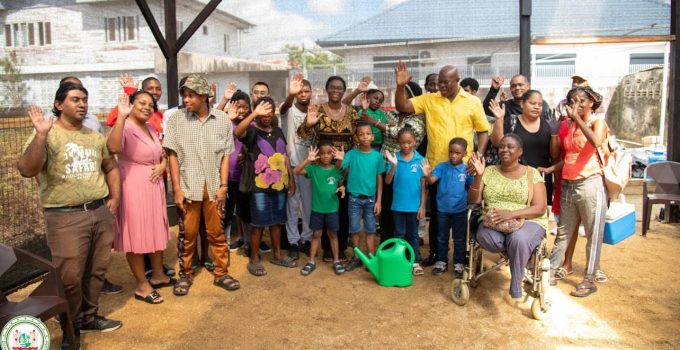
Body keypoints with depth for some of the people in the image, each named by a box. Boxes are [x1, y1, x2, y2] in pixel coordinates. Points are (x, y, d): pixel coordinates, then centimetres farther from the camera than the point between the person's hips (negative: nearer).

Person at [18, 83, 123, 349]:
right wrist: (41, 135, -29)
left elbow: (111, 167, 24)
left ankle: (89, 317, 34)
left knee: (97, 271, 14)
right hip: (66, 217, -5)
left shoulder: (95, 137, 12)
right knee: (70, 278, 1)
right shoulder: (46, 136, -6)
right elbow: (26, 170, -21)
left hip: (101, 212, 6)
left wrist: (115, 197, 11)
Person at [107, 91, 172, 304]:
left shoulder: (151, 128, 11)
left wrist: (162, 165, -1)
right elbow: (113, 148, -38)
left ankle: (158, 275, 34)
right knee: (137, 235, 2)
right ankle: (142, 286, 14)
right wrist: (122, 116, -42)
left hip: (155, 186, 9)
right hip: (134, 188, -9)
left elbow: (162, 154, 21)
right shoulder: (125, 127, -15)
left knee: (157, 231, 18)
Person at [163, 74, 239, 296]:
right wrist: (176, 188, -6)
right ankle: (185, 275, 24)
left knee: (216, 232, 9)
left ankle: (221, 273, 23)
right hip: (188, 186, -1)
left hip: (214, 186, 1)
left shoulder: (222, 119, 1)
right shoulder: (177, 119, -1)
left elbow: (225, 155, 3)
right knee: (187, 233, 8)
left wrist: (223, 185, -3)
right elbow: (172, 155, -1)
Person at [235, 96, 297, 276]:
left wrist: (291, 178, 13)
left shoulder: (278, 131, 11)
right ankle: (254, 259, 15)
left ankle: (277, 255, 29)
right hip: (260, 186, -6)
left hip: (279, 184, 6)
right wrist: (254, 114, -42)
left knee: (277, 221, 15)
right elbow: (237, 132, -31)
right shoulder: (252, 130, -7)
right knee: (259, 223, 1)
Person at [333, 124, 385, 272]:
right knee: (354, 229, 9)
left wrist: (378, 200, -2)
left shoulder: (377, 156, -3)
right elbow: (338, 168, -17)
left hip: (371, 198, 0)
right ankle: (356, 257, 23)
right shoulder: (352, 154, -7)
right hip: (354, 198, 0)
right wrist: (340, 159, -40)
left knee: (370, 230, 9)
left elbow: (379, 179, 0)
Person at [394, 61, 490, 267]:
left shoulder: (473, 102, 1)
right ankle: (435, 252, 26)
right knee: (436, 212, 11)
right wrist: (401, 86, -19)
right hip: (435, 166, 1)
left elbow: (483, 131, 4)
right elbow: (402, 107, -3)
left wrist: (479, 155, -8)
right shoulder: (428, 100, 3)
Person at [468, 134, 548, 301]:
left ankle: (516, 288, -16)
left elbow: (540, 208, -7)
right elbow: (473, 200, 3)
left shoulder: (532, 173, 1)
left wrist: (511, 214, -23)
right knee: (484, 237, -33)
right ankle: (520, 252, -5)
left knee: (518, 239, -37)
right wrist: (478, 175, -12)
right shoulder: (489, 172, 9)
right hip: (494, 223, 2)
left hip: (527, 222, -2)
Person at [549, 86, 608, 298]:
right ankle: (551, 271, 19)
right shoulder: (570, 125, 14)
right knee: (563, 232, 11)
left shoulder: (598, 122, -2)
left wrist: (577, 117, -22)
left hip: (590, 185, -6)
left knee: (593, 235, 2)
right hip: (568, 185, 6)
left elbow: (596, 142, -27)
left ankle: (589, 281, 11)